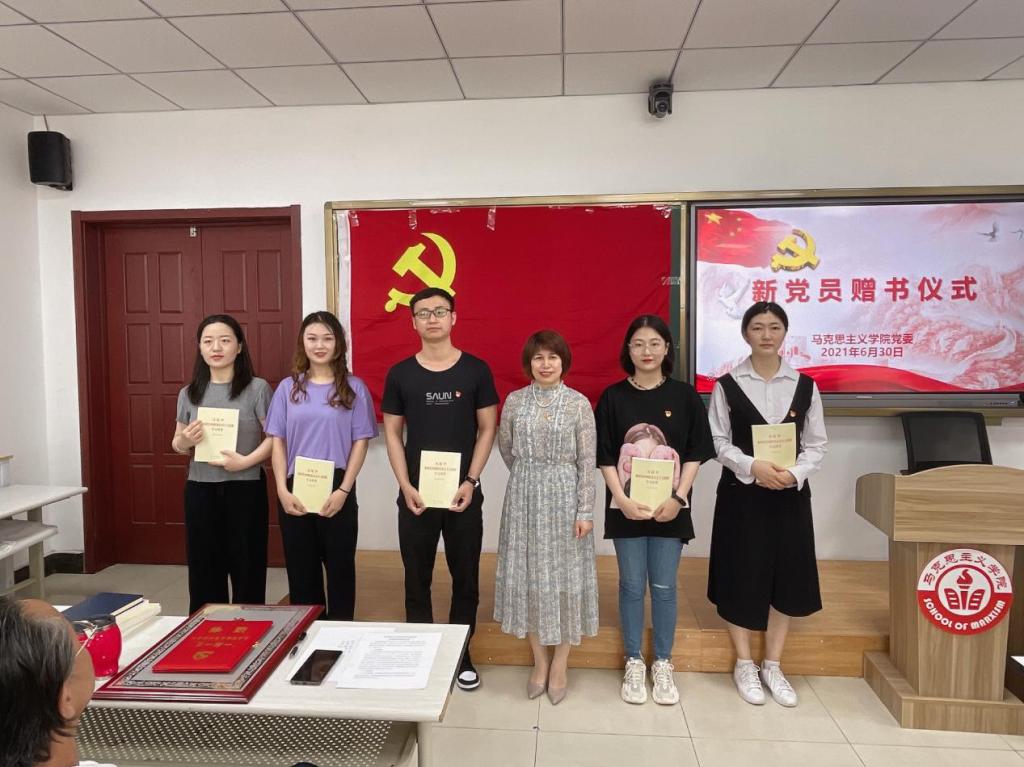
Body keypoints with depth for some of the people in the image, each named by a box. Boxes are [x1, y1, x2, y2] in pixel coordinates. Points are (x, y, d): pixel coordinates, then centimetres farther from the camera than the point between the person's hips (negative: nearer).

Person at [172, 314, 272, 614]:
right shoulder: (189, 393, 8)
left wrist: (246, 460, -21)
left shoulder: (257, 388, -4)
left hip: (245, 489, -3)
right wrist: (185, 441, -7)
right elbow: (177, 444, 15)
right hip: (200, 490, 4)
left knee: (247, 568, 4)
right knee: (203, 570, 11)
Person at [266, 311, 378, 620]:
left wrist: (343, 490, -11)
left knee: (340, 566, 7)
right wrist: (282, 490, -6)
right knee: (301, 568, 12)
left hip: (337, 490, -2)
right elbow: (278, 441, 5)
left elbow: (360, 442, -3)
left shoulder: (354, 388, 0)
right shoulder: (288, 388, 6)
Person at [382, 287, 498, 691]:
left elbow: (488, 429, 0)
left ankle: (461, 655, 28)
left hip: (463, 493, 0)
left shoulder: (476, 369, -1)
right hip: (415, 494, 1)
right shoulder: (400, 374, 1)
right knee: (417, 579, 11)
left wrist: (470, 481, -9)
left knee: (465, 578, 11)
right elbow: (392, 433, 3)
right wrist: (406, 486, -7)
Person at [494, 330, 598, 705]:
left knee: (563, 574, 6)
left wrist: (585, 509, -10)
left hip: (564, 497, -2)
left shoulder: (579, 403, -5)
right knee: (528, 574, 9)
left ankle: (560, 663, 24)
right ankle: (540, 660, 26)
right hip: (524, 497, 2)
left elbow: (587, 461, -6)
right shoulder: (514, 401, 1)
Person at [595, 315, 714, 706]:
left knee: (664, 587, 8)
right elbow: (605, 456, -2)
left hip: (669, 508, 0)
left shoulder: (684, 395, 0)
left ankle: (663, 665, 24)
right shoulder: (613, 397, -1)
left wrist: (677, 498, -9)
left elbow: (695, 453, 1)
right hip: (626, 507, 0)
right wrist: (622, 500, -12)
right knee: (632, 586, 8)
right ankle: (634, 664, 23)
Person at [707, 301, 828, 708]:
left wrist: (794, 472, -15)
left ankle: (773, 666, 27)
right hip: (741, 493, -2)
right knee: (741, 576, 5)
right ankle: (744, 664, 24)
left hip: (790, 494, 2)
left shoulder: (804, 386, 3)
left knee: (785, 577, 9)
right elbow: (719, 442, -5)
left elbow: (817, 444, 3)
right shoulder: (727, 385, -3)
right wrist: (753, 467, -20)